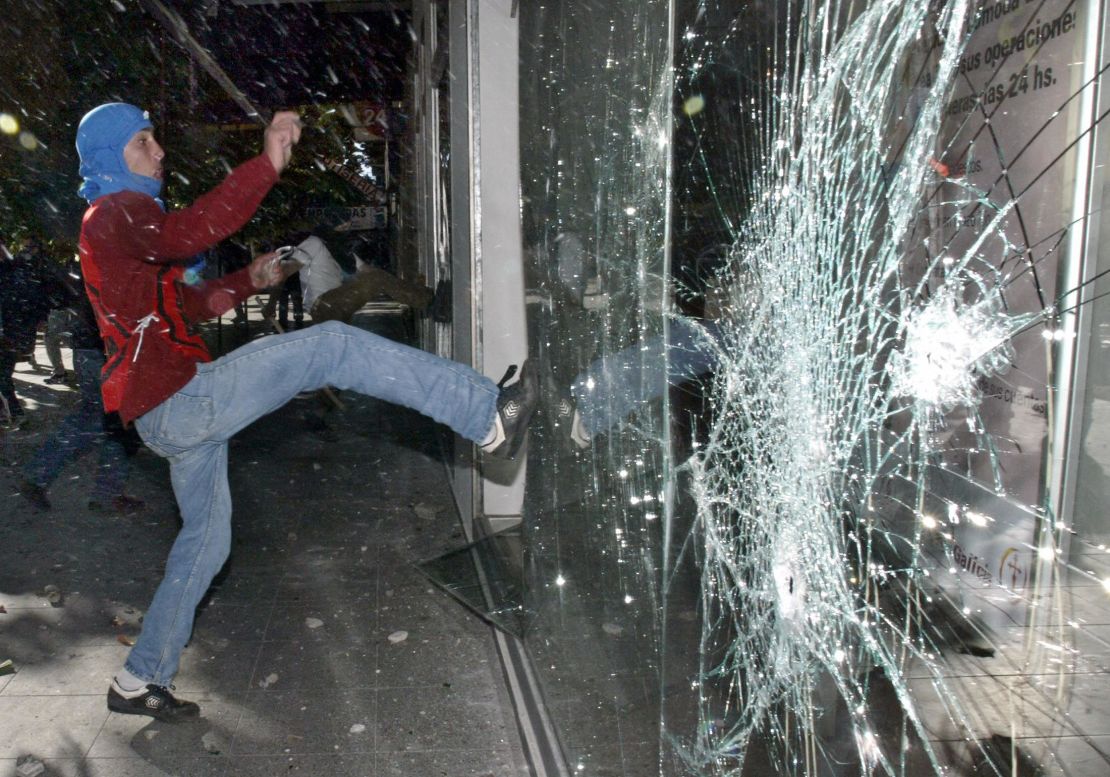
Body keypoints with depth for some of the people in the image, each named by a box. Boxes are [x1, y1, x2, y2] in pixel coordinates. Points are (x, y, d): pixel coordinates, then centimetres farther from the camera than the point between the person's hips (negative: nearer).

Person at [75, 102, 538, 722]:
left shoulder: (119, 220, 26)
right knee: (331, 346, -21)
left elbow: (183, 305, 28)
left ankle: (140, 680, 30)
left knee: (206, 539, 18)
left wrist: (248, 281, 16)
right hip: (179, 402, -11)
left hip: (173, 415, 11)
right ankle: (489, 416, -28)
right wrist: (270, 161, -33)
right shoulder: (117, 212, -7)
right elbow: (191, 232, -28)